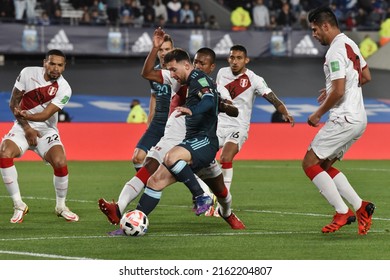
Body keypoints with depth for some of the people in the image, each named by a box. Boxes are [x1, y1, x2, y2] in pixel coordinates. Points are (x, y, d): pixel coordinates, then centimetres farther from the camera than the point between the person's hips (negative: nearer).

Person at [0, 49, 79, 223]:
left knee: (60, 162, -26)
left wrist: (25, 115, -38)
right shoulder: (28, 73, -9)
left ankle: (61, 207, 1)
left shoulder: (64, 89, -13)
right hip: (23, 126, 1)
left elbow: (45, 115, -19)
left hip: (46, 130, -1)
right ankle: (19, 206, -15)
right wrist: (26, 127, -11)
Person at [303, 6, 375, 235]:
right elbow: (366, 77, 24)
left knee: (310, 163, -5)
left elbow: (339, 92, -22)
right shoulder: (350, 44, 14)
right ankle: (360, 206, 5)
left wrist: (318, 114, -9)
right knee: (323, 165, 15)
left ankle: (342, 212, -7)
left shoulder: (336, 51, -17)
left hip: (344, 119, -10)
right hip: (358, 119, 10)